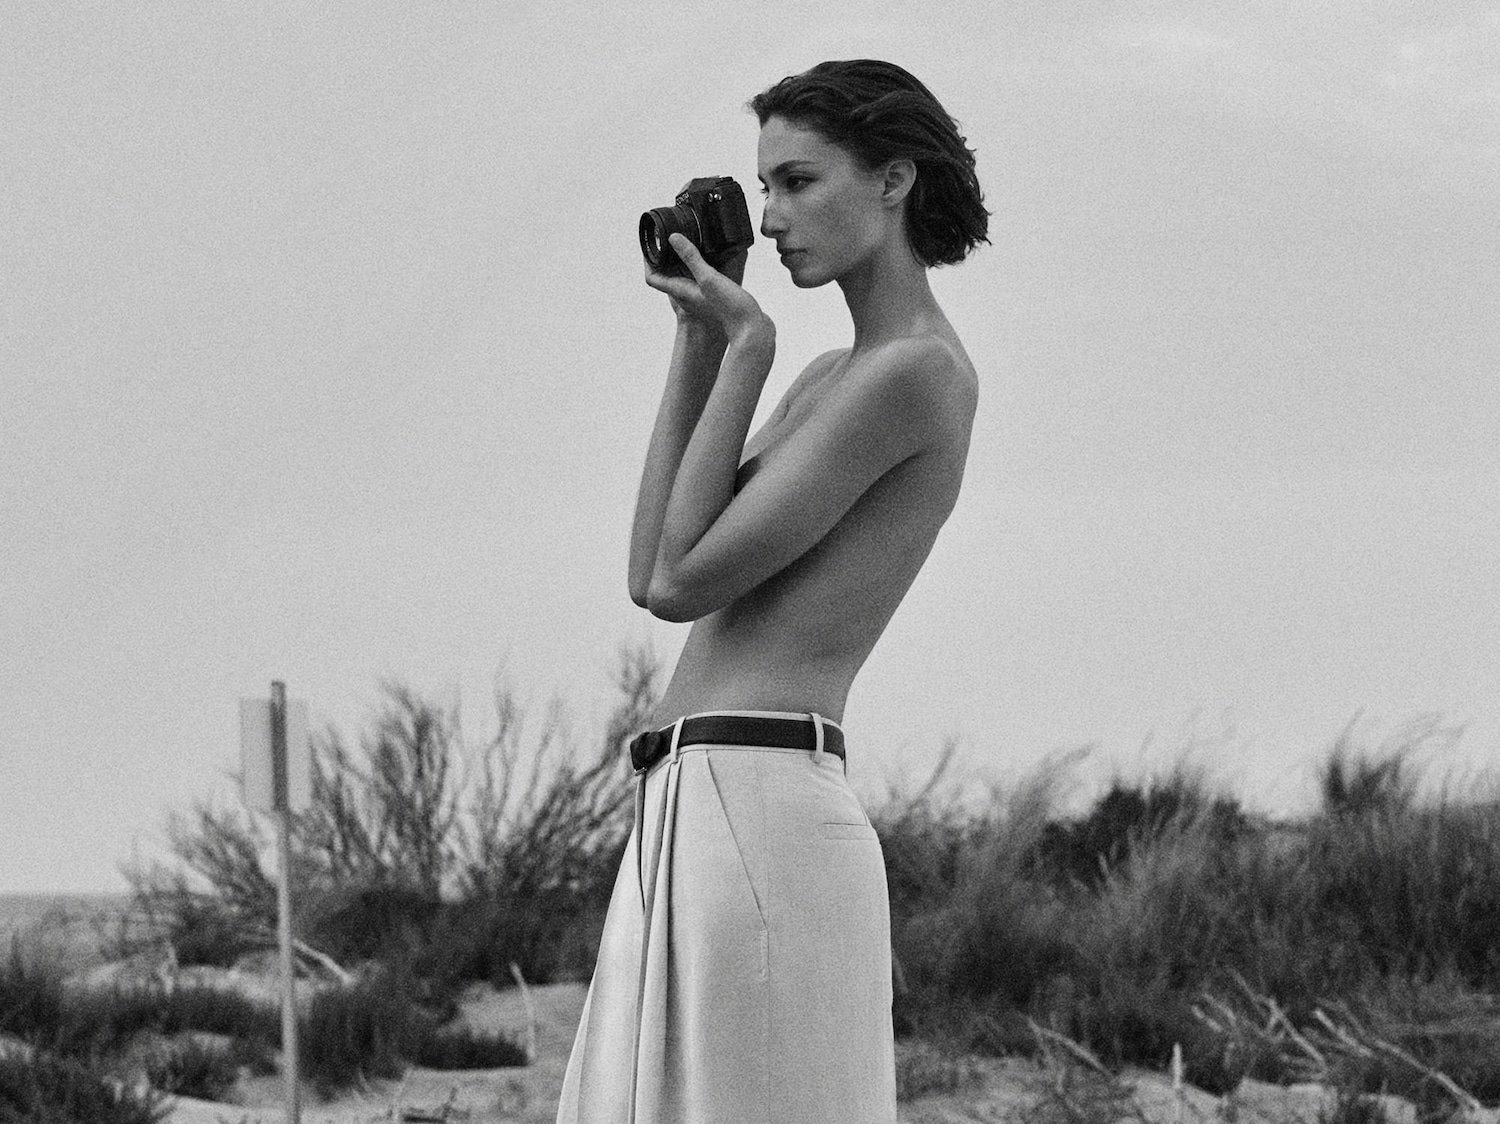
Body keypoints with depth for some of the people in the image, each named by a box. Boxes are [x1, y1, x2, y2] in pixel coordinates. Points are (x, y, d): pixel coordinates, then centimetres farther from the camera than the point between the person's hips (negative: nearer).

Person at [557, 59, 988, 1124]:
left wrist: (748, 348, -4)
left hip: (754, 818, -10)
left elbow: (681, 580, -11)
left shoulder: (916, 371, -9)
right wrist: (701, 337, 13)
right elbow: (658, 574, 14)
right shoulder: (839, 376, 21)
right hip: (707, 822, 10)